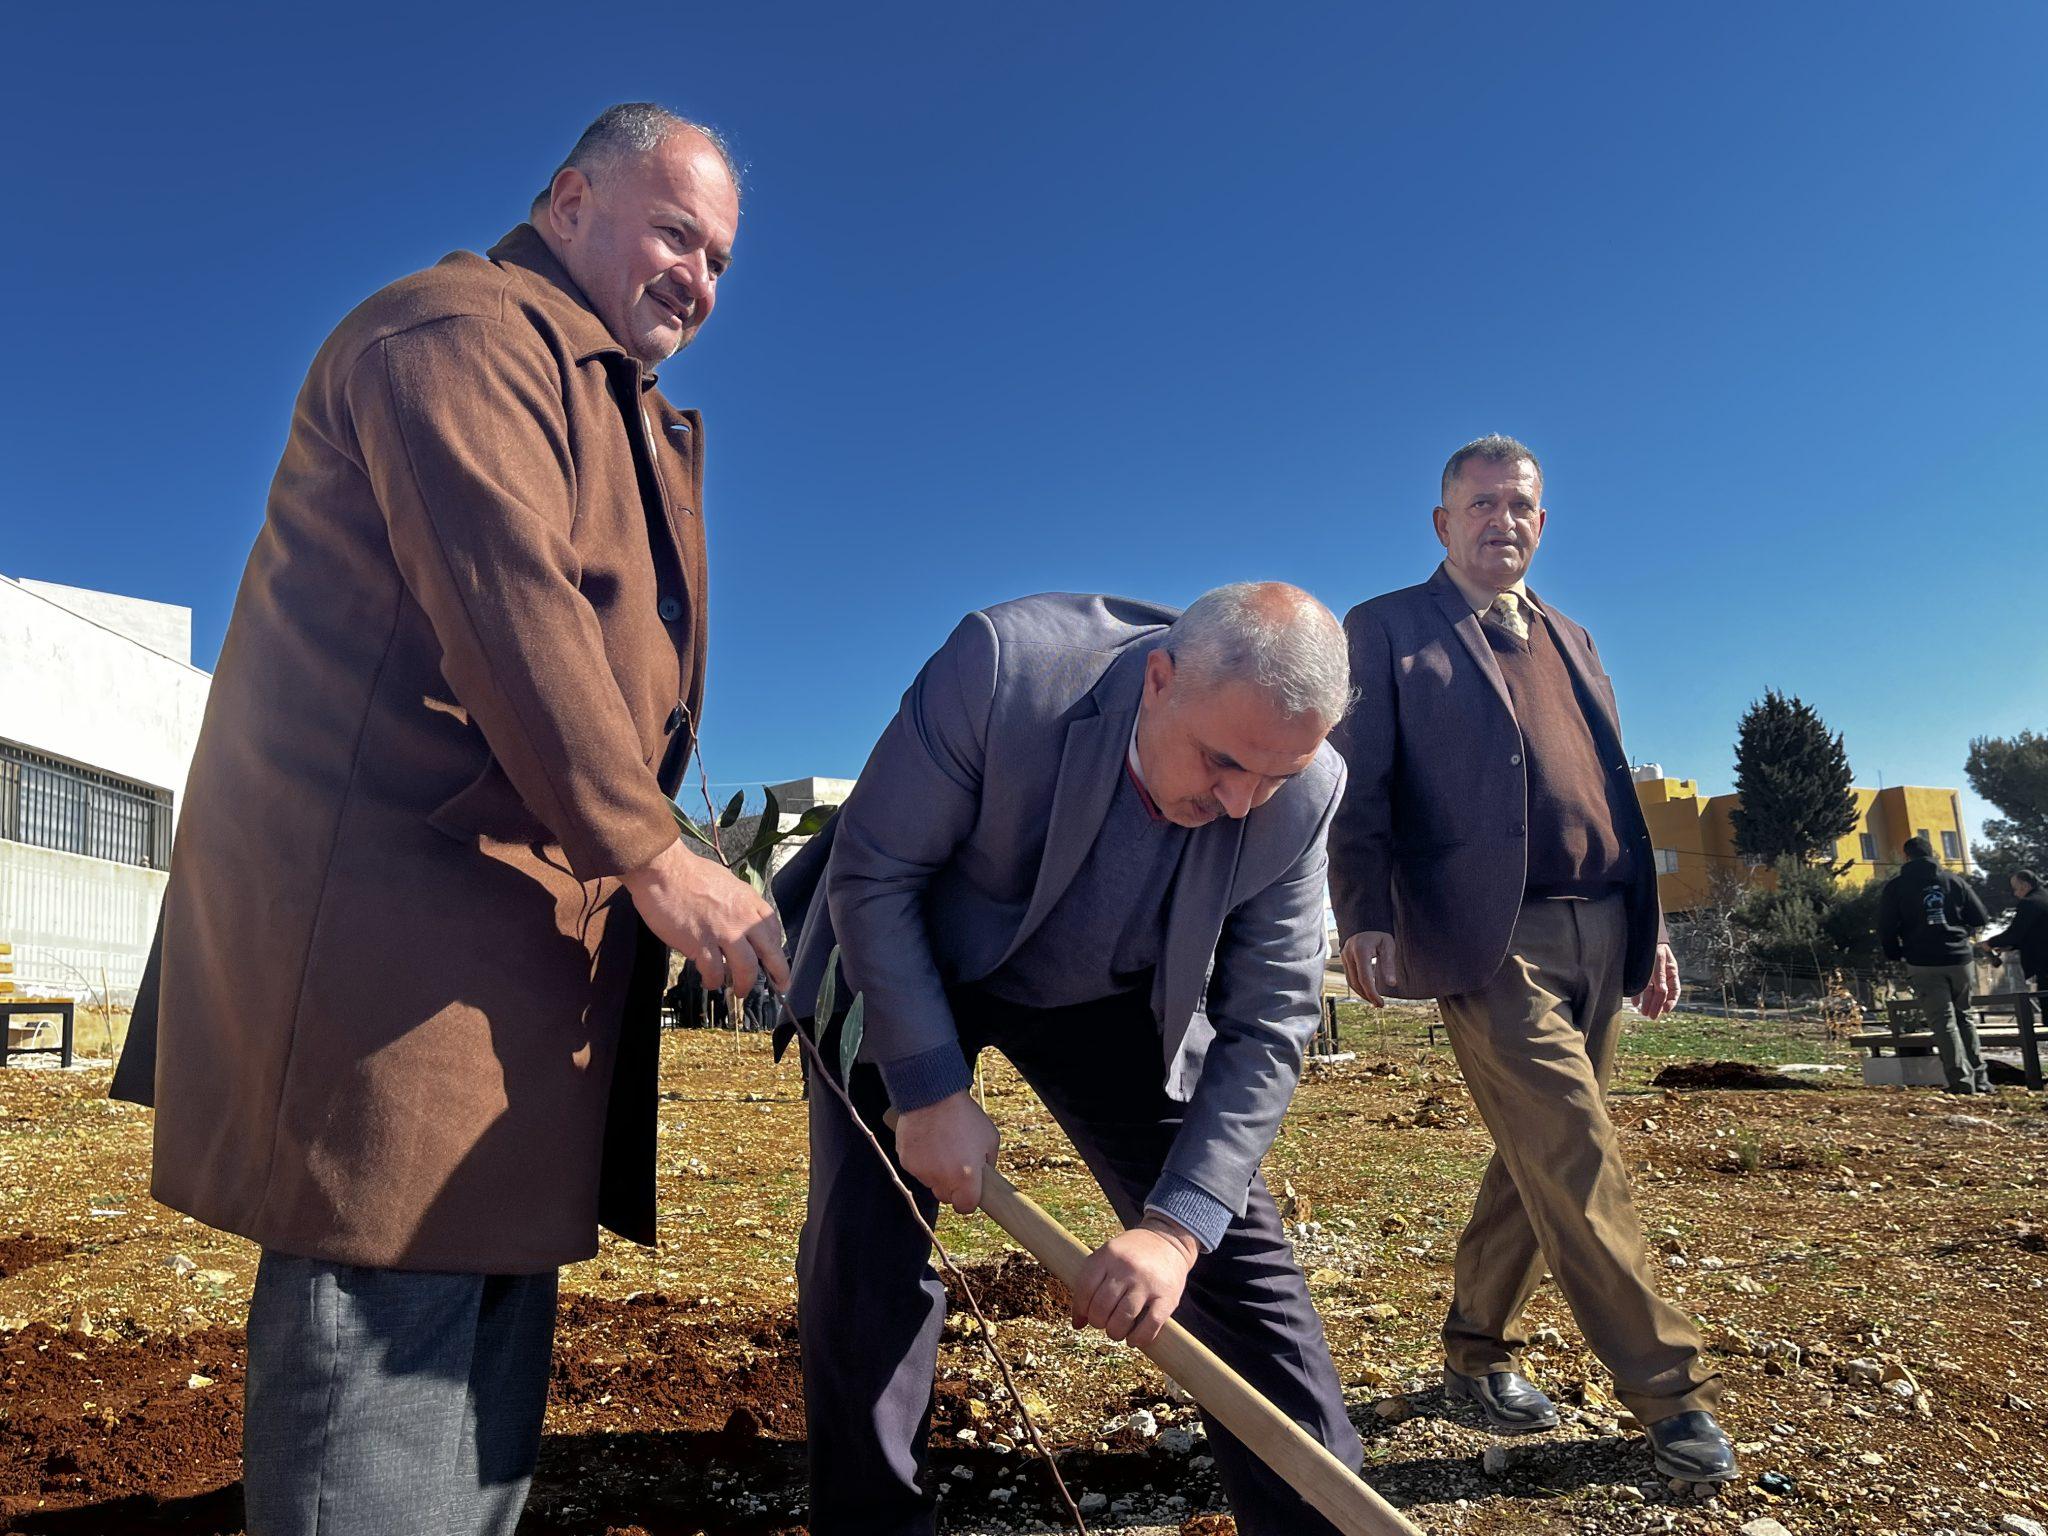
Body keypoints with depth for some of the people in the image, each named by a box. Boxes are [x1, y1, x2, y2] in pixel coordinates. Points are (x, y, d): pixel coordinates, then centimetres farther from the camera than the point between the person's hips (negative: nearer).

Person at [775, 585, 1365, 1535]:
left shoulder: (1302, 793, -24)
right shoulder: (1003, 666, -34)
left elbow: (1268, 1024, -17)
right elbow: (872, 878, -24)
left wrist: (1177, 1226, -27)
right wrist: (930, 1092, -26)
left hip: (1111, 1003, 3)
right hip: (905, 963, -2)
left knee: (1233, 1246, 1)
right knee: (866, 1247, -8)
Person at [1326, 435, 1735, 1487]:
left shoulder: (1571, 642, 22)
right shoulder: (1387, 631, 3)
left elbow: (1613, 794, 22)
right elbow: (1359, 794, -5)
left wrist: (1649, 930, 17)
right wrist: (1364, 918, -17)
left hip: (1599, 934, 7)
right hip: (1492, 940, -7)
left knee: (1538, 1157, 12)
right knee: (1577, 1156, -9)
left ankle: (1478, 1351, 27)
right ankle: (1669, 1390, 5)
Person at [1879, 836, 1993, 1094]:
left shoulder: (1895, 886, -1)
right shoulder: (1954, 881, 7)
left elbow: (1886, 928, -5)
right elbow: (1980, 918, 6)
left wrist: (1896, 955, 11)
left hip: (1923, 963, -3)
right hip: (1959, 959, 3)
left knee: (1943, 1021, -1)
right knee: (1965, 1017, 16)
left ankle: (1961, 1081, -7)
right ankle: (1980, 1079, 15)